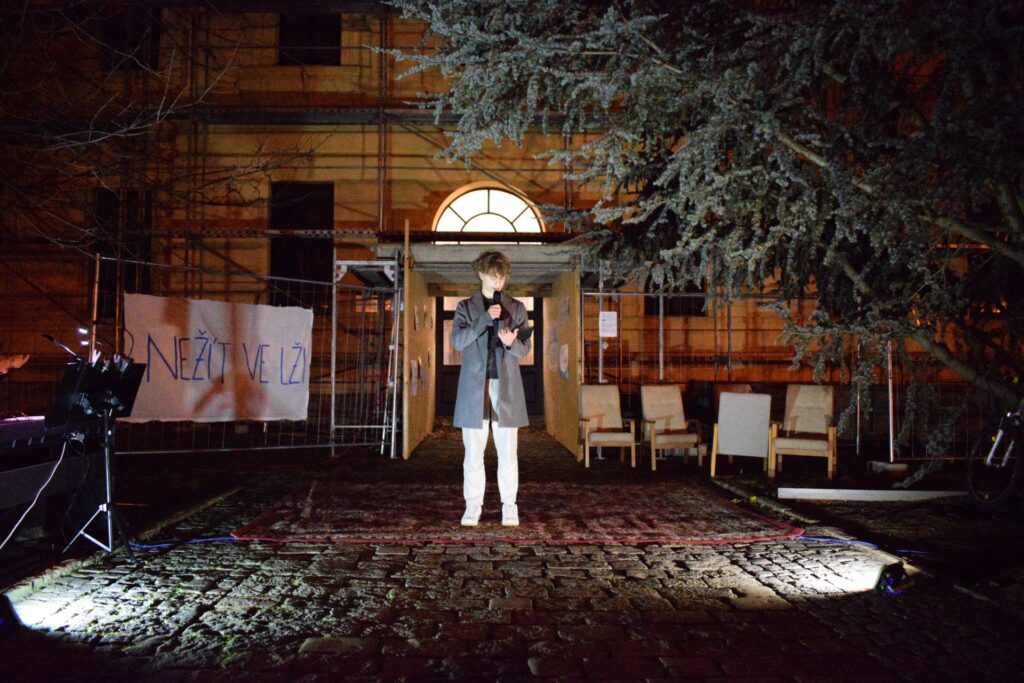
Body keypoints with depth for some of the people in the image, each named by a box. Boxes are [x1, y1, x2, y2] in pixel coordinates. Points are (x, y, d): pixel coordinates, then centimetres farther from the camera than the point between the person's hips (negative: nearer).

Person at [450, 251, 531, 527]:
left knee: (507, 452, 1)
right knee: (473, 452, 2)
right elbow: (456, 341, -5)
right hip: (474, 386, 0)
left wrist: (511, 342, -15)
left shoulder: (516, 307, 12)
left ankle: (509, 507, 10)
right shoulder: (466, 306, 9)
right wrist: (485, 318, -14)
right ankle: (473, 506, 12)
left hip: (506, 386, 1)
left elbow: (525, 348, 8)